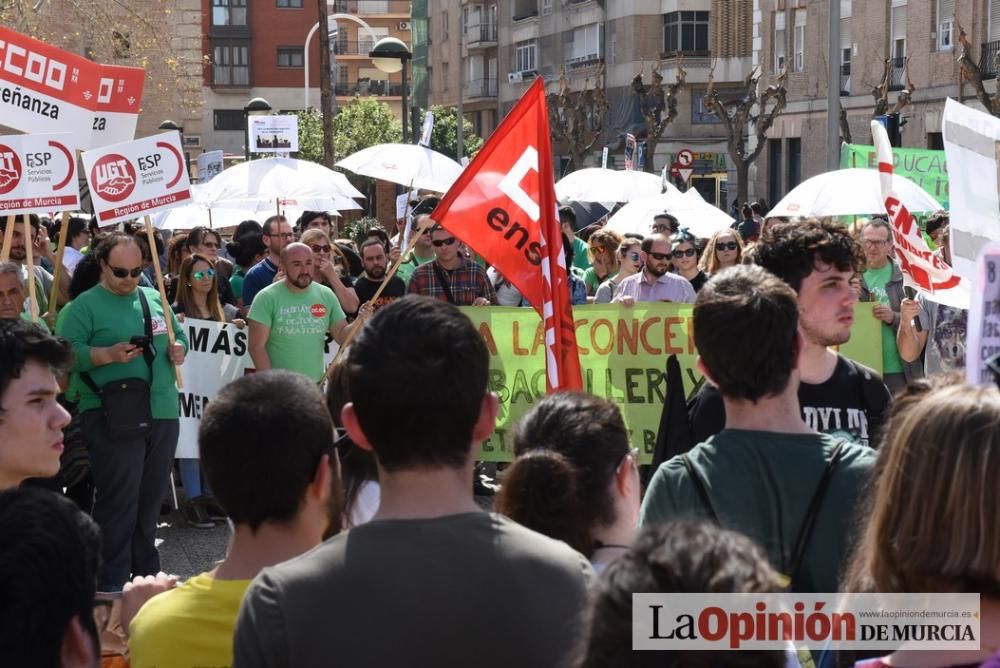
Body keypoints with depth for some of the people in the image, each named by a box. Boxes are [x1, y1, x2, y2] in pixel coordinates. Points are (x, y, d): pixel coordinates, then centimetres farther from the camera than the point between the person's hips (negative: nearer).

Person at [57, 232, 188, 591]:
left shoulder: (155, 299, 14)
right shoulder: (85, 305, -4)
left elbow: (178, 333, 24)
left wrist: (177, 348, 2)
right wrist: (107, 354, -26)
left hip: (162, 411, 6)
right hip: (113, 417, -6)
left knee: (151, 496, 13)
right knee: (118, 499, -6)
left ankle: (146, 572, 25)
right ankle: (112, 583, 0)